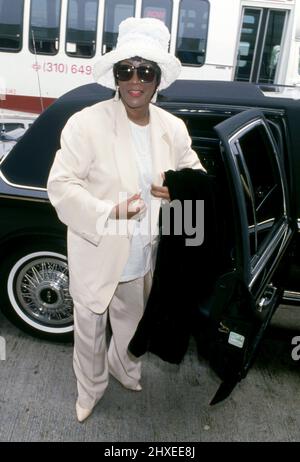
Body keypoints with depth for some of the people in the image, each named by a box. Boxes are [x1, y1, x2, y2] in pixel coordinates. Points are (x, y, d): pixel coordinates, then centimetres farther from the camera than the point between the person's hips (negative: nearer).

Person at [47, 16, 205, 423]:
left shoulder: (173, 128, -3)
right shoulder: (87, 123, -18)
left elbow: (196, 174, 8)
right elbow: (60, 184, -17)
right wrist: (108, 212, -32)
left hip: (141, 259, 4)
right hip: (96, 257, -4)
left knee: (130, 324, 29)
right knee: (90, 332, 17)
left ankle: (124, 368, 61)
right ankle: (90, 390, 47)